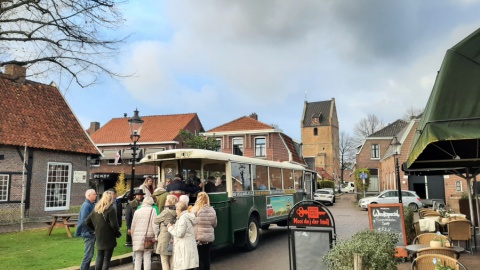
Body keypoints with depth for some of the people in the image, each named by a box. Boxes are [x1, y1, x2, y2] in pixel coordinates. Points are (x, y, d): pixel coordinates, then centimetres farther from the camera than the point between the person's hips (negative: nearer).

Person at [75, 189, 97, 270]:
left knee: (89, 254, 16)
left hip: (92, 233, 9)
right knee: (88, 255, -4)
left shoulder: (91, 205, 10)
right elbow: (84, 220, -24)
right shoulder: (86, 205, -17)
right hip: (88, 233, -9)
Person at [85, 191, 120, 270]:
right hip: (108, 238, -5)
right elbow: (114, 224, -18)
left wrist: (96, 229, 15)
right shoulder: (110, 209, -13)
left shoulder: (96, 209, 7)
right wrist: (117, 233, -2)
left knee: (99, 258, 15)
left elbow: (87, 221, 10)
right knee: (107, 259, 3)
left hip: (99, 237, 5)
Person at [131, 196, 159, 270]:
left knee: (138, 258, 10)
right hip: (148, 237, -3)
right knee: (147, 257, 2)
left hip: (137, 238, 3)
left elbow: (133, 225, 11)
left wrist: (133, 237, 19)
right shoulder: (152, 211, -2)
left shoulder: (137, 211, 7)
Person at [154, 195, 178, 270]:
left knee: (164, 261, 3)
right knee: (172, 262, 11)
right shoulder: (177, 213, 4)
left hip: (165, 239, -6)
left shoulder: (166, 212, -12)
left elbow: (155, 221, 0)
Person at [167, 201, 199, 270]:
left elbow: (179, 233, -17)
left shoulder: (183, 218, -14)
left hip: (185, 248, -10)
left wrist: (170, 228, -4)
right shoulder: (188, 217, 17)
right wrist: (174, 227, 16)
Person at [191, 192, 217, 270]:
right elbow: (214, 224, 8)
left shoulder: (195, 210, -14)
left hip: (198, 237, -4)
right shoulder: (212, 210, -2)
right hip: (209, 238, 4)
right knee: (206, 257, 14)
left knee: (199, 258, 5)